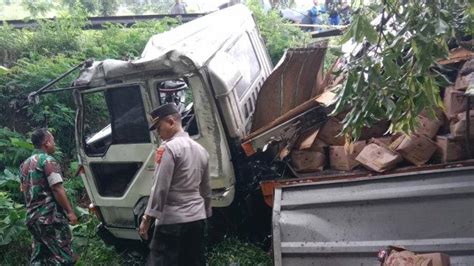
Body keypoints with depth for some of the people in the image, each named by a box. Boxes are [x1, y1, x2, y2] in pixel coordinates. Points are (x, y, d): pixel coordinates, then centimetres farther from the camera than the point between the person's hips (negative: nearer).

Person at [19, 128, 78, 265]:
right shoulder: (48, 160, -11)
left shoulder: (25, 164, 15)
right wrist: (70, 211, -13)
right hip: (51, 217, -9)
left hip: (32, 218, 9)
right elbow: (57, 189, -17)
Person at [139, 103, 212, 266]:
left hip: (172, 220, -8)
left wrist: (147, 218, -11)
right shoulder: (200, 149, 14)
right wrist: (206, 214, 28)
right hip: (197, 218, 8)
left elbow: (160, 187, -16)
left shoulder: (168, 148, -11)